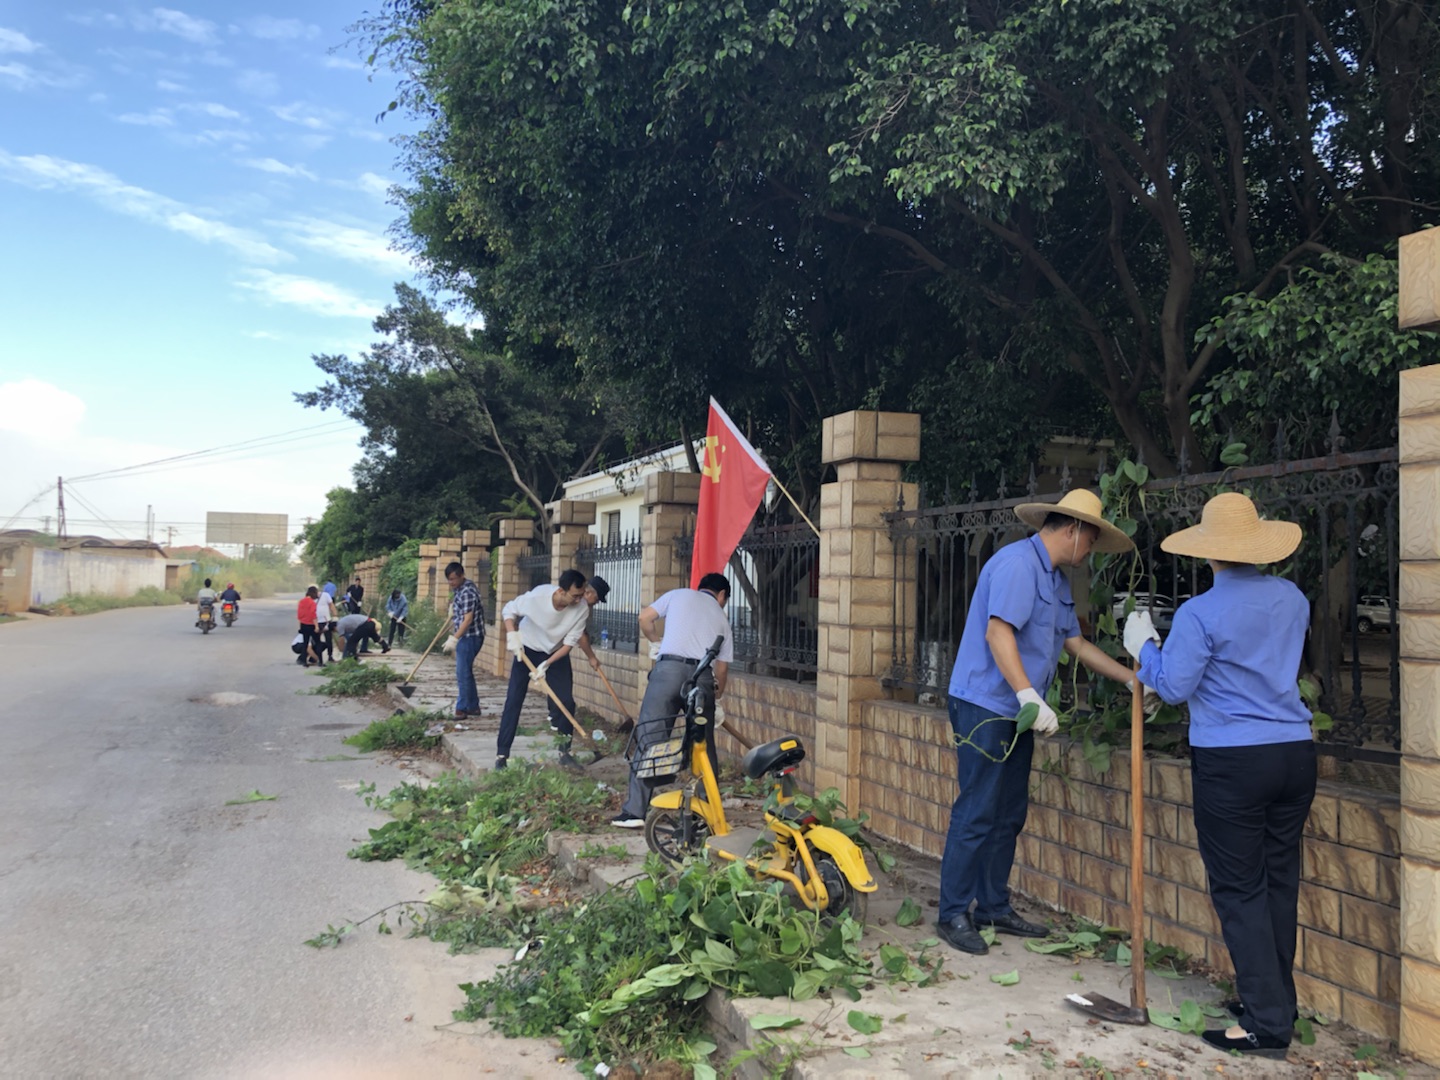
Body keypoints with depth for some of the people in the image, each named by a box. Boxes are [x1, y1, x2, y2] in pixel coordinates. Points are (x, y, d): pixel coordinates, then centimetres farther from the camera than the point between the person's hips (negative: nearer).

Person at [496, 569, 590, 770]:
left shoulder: (582, 608, -27)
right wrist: (512, 636, -26)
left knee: (566, 702, -3)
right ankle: (502, 754, 2)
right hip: (527, 649, -2)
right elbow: (508, 610, -13)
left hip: (557, 653, 2)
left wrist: (546, 664, -26)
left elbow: (570, 642, -19)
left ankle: (564, 751, 14)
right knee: (513, 700, -5)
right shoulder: (537, 596, -32)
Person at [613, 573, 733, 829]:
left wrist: (655, 640, 36)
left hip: (669, 667, -2)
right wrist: (717, 697, 39)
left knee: (649, 737, -2)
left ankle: (635, 811, -5)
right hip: (703, 676, 2)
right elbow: (722, 667, 23)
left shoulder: (679, 595, 20)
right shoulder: (721, 618, 24)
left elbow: (645, 618, 17)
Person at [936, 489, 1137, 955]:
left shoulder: (1057, 580, 18)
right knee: (976, 814, -6)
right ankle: (953, 914, 3)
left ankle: (994, 907, 23)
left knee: (1008, 815, 13)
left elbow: (1076, 643, 23)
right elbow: (998, 633, -22)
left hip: (1015, 711, 10)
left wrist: (1132, 680, 20)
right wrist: (1029, 696, -27)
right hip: (984, 705, -10)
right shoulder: (1017, 563, -14)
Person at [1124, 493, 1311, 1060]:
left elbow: (1173, 686, -10)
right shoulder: (1291, 598, 5)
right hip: (1295, 754, 7)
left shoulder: (1199, 614, -15)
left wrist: (1144, 646, 6)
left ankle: (1266, 1023, 3)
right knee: (1279, 880, 16)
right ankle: (1277, 998, 29)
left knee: (1239, 890, 1)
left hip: (1231, 763, -6)